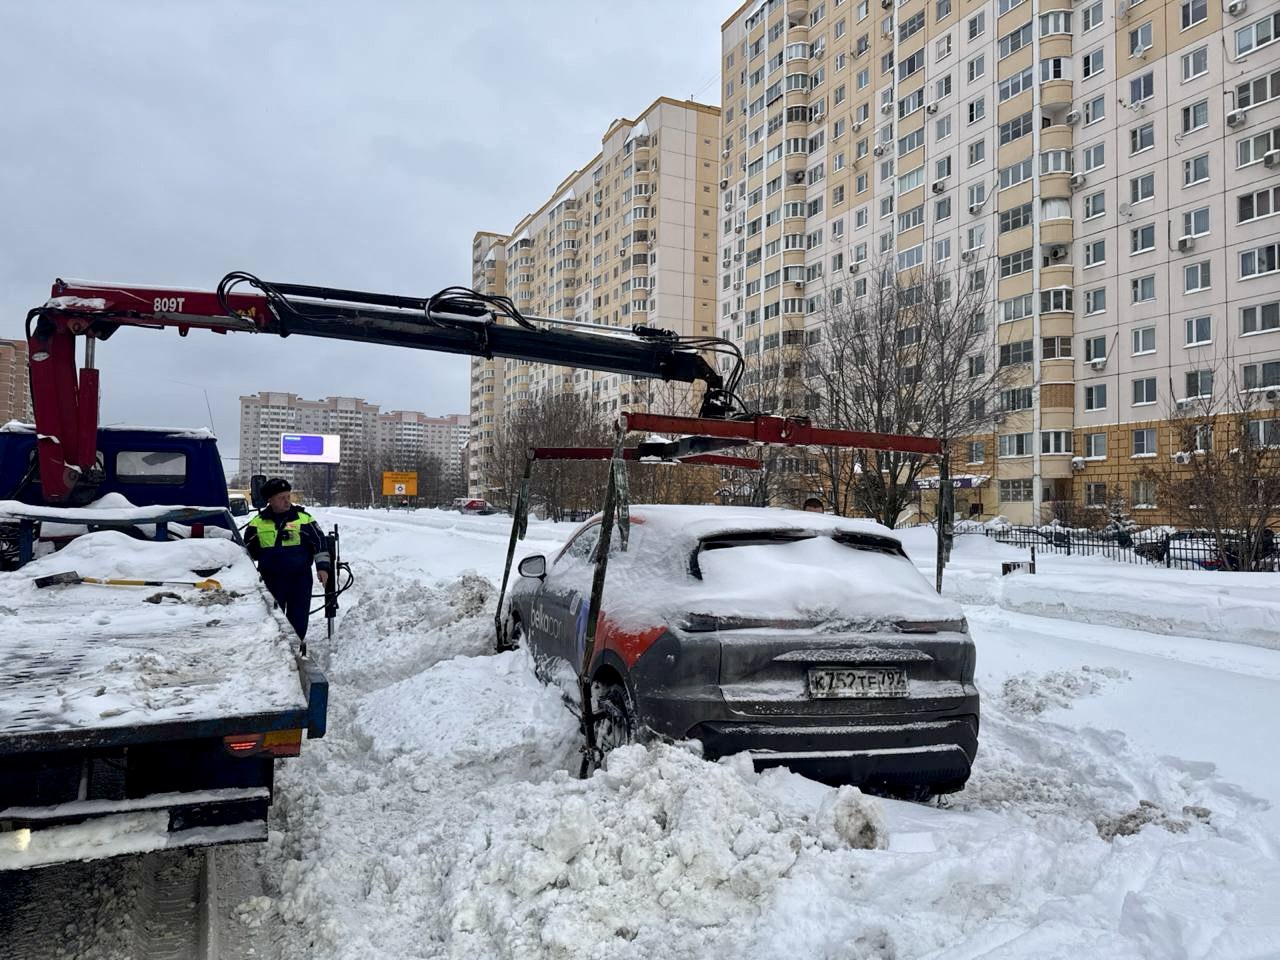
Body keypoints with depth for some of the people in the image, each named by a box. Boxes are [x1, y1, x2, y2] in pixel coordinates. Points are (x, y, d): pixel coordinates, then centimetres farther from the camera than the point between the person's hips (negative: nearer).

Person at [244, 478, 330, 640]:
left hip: (300, 578, -1)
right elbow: (248, 550, 17)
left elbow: (320, 543, 2)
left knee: (298, 619, 4)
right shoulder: (257, 523, 5)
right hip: (271, 579, 1)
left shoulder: (303, 518, 0)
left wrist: (323, 566, -6)